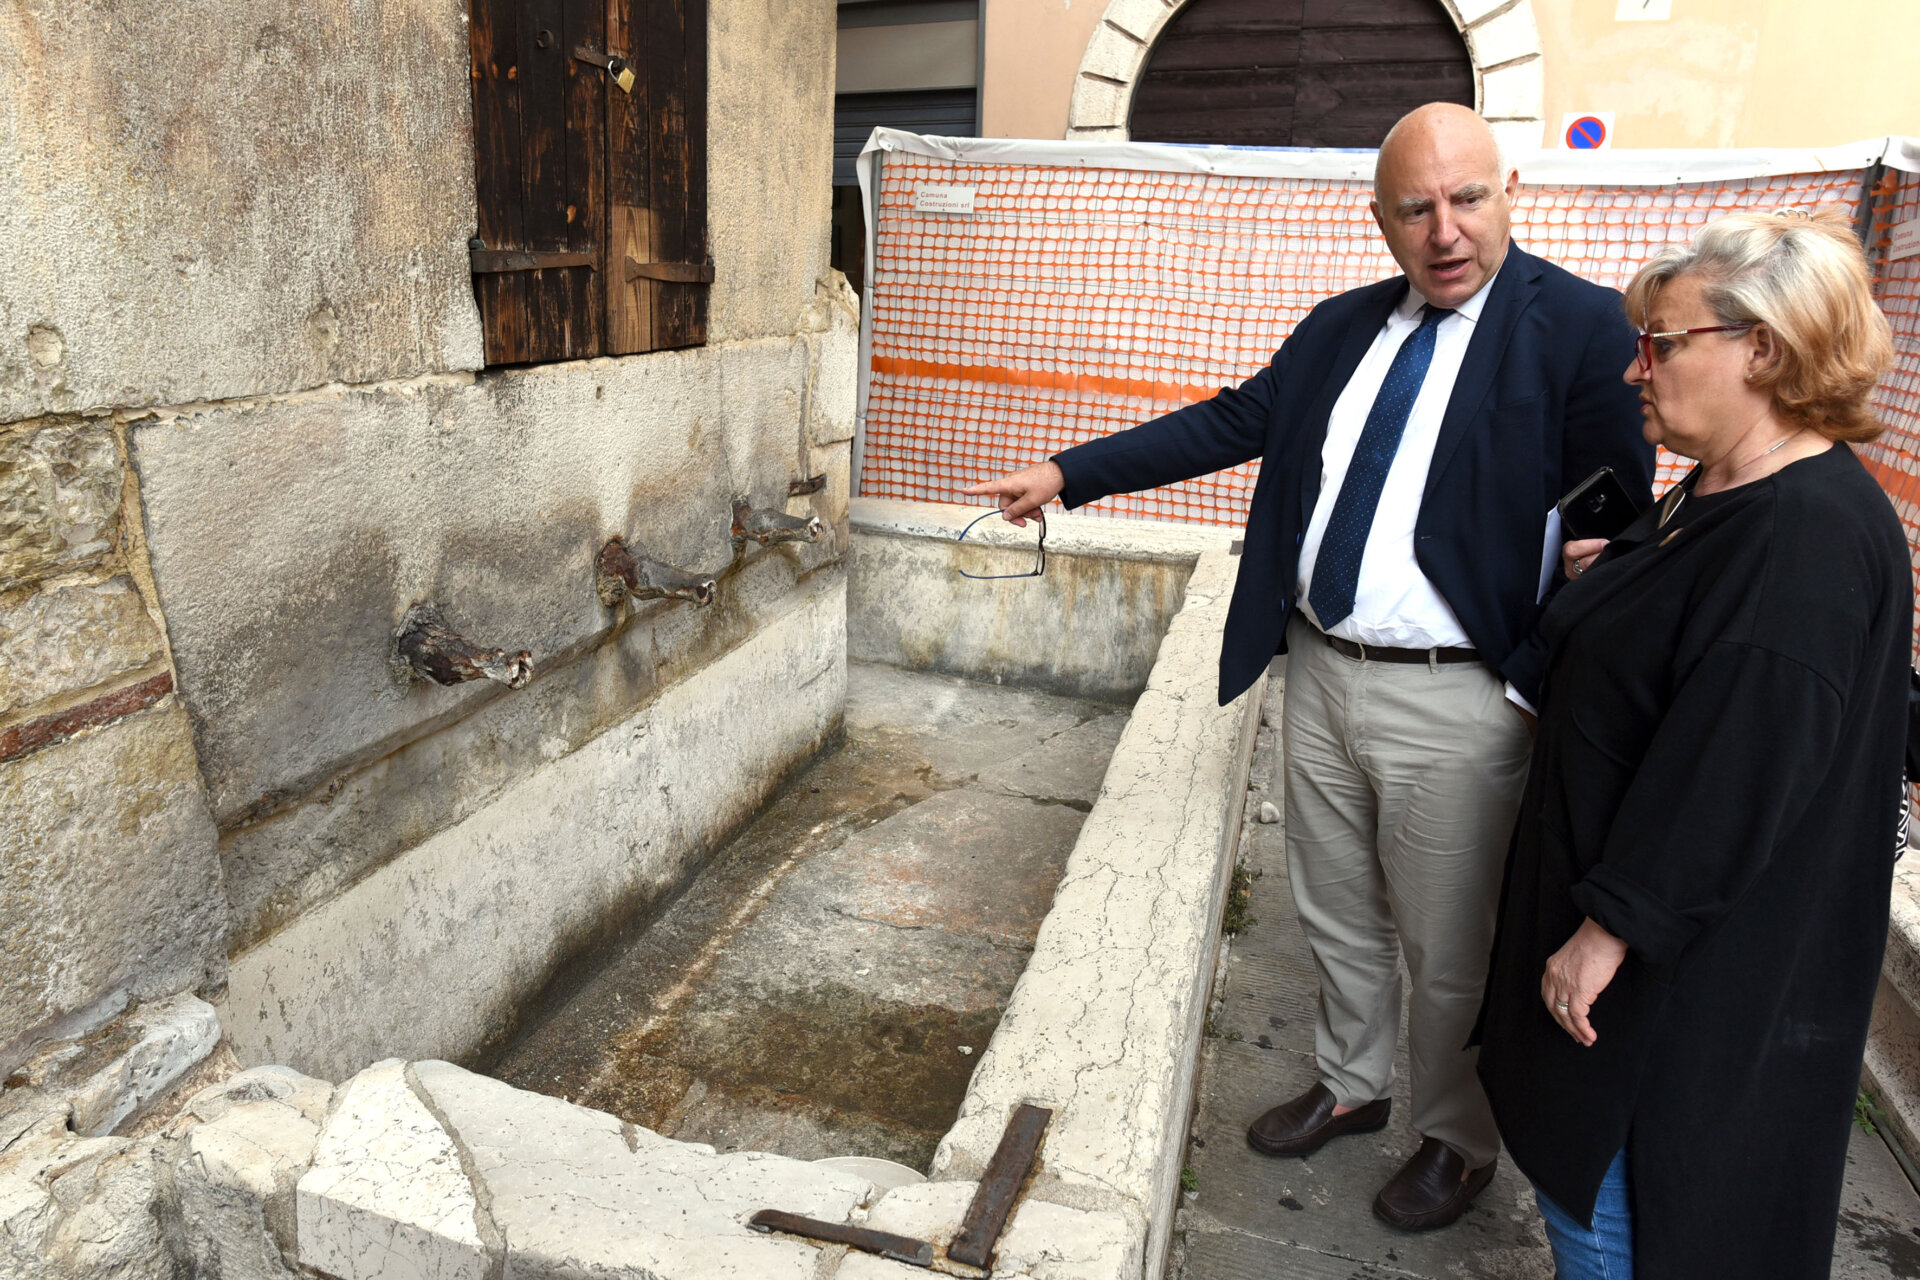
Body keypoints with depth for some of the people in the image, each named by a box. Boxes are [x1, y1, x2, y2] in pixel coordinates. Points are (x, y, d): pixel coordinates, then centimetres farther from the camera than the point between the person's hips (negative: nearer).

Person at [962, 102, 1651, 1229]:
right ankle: (1352, 1085, 47)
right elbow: (1232, 422, 9)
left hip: (1456, 703, -5)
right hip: (1321, 672, 6)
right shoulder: (1340, 328, 8)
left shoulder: (1582, 327, -10)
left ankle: (1458, 1140, 39)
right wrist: (1068, 474, 6)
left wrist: (1542, 675, -17)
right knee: (1337, 917, 21)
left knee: (1450, 953, 12)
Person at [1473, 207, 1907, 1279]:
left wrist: (1611, 925, -23)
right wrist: (1617, 578, 4)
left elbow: (1736, 766, -27)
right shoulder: (1721, 492, 7)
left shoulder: (1815, 529, -24)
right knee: (1578, 1159, 24)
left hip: (1694, 951, -10)